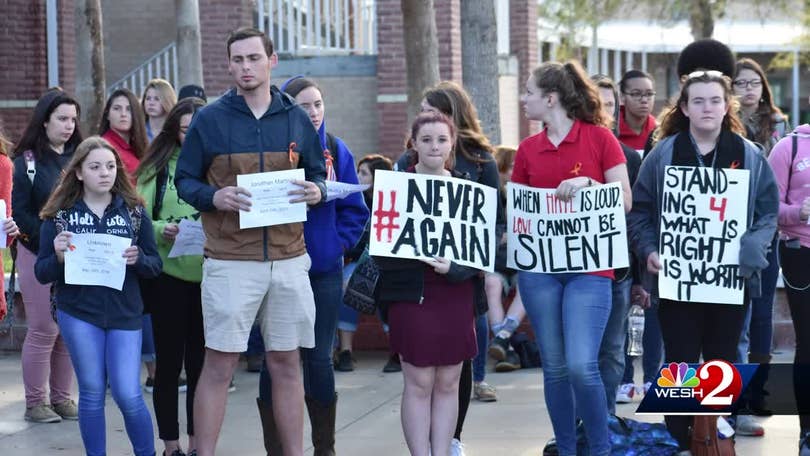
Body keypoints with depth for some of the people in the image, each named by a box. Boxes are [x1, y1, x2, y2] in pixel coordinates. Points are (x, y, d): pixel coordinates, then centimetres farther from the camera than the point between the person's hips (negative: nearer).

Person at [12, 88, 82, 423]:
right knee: (44, 330, -4)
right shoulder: (27, 161, -1)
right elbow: (20, 212, -7)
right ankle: (35, 403, 4)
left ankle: (62, 397, 14)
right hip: (39, 256, -4)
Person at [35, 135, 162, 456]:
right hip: (78, 314, 0)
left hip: (124, 314, 0)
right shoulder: (59, 216, 1)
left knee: (128, 394, -4)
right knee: (92, 393, 5)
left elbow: (155, 265, 5)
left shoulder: (134, 211, 2)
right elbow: (42, 274, 2)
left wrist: (138, 259, -17)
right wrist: (58, 256, -19)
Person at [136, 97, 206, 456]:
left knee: (201, 361, 9)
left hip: (210, 275, 1)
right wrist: (163, 231, -20)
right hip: (169, 275, -1)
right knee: (169, 361, 5)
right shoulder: (159, 166, 2)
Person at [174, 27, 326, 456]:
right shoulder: (209, 120, 1)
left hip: (288, 260, 3)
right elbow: (184, 180, 4)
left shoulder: (297, 120, 9)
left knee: (286, 364, 9)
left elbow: (317, 175, 18)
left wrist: (316, 191, -6)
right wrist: (214, 197, -16)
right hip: (230, 262, -3)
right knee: (218, 364, -2)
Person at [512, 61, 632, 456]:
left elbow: (625, 200, -2)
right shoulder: (527, 149, 9)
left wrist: (587, 183, -17)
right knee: (555, 367, 6)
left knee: (582, 365, -13)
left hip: (589, 268, -4)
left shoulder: (600, 138, -2)